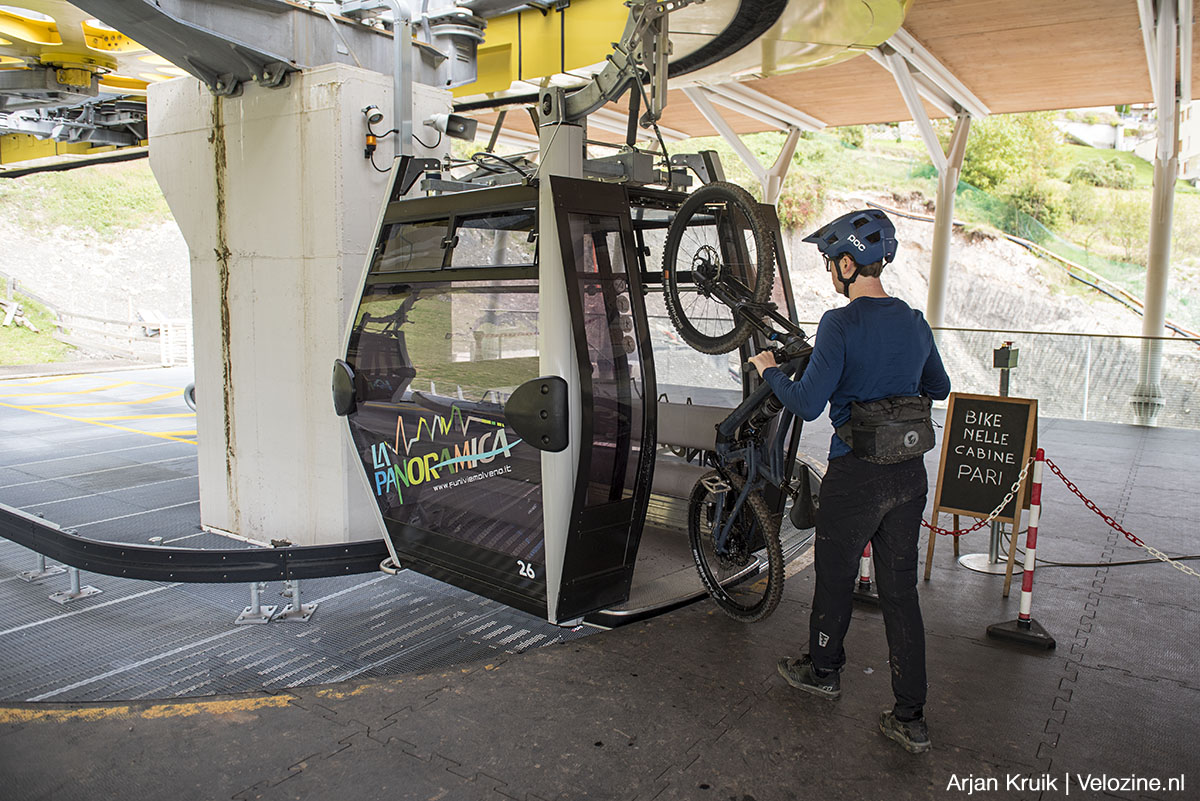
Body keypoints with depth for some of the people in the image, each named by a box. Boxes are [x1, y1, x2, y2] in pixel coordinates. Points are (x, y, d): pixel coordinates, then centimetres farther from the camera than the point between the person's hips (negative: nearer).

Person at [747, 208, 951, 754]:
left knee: (836, 576, 15)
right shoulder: (914, 322, 5)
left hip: (857, 475, -6)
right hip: (910, 474, 6)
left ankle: (823, 670, 37)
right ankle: (911, 719, 17)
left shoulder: (841, 324, -16)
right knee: (901, 590, 12)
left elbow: (807, 404, -20)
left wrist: (769, 370, -3)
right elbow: (939, 389, 19)